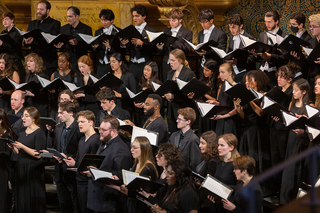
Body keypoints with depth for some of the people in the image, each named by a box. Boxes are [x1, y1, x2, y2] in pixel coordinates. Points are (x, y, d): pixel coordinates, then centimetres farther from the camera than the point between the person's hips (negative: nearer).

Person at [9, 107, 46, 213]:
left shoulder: (39, 133, -9)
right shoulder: (22, 133, 14)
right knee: (22, 200, 7)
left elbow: (38, 155, -16)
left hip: (34, 169, -7)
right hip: (21, 168, 7)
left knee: (33, 199, -4)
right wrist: (13, 147, -4)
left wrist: (22, 146, -22)